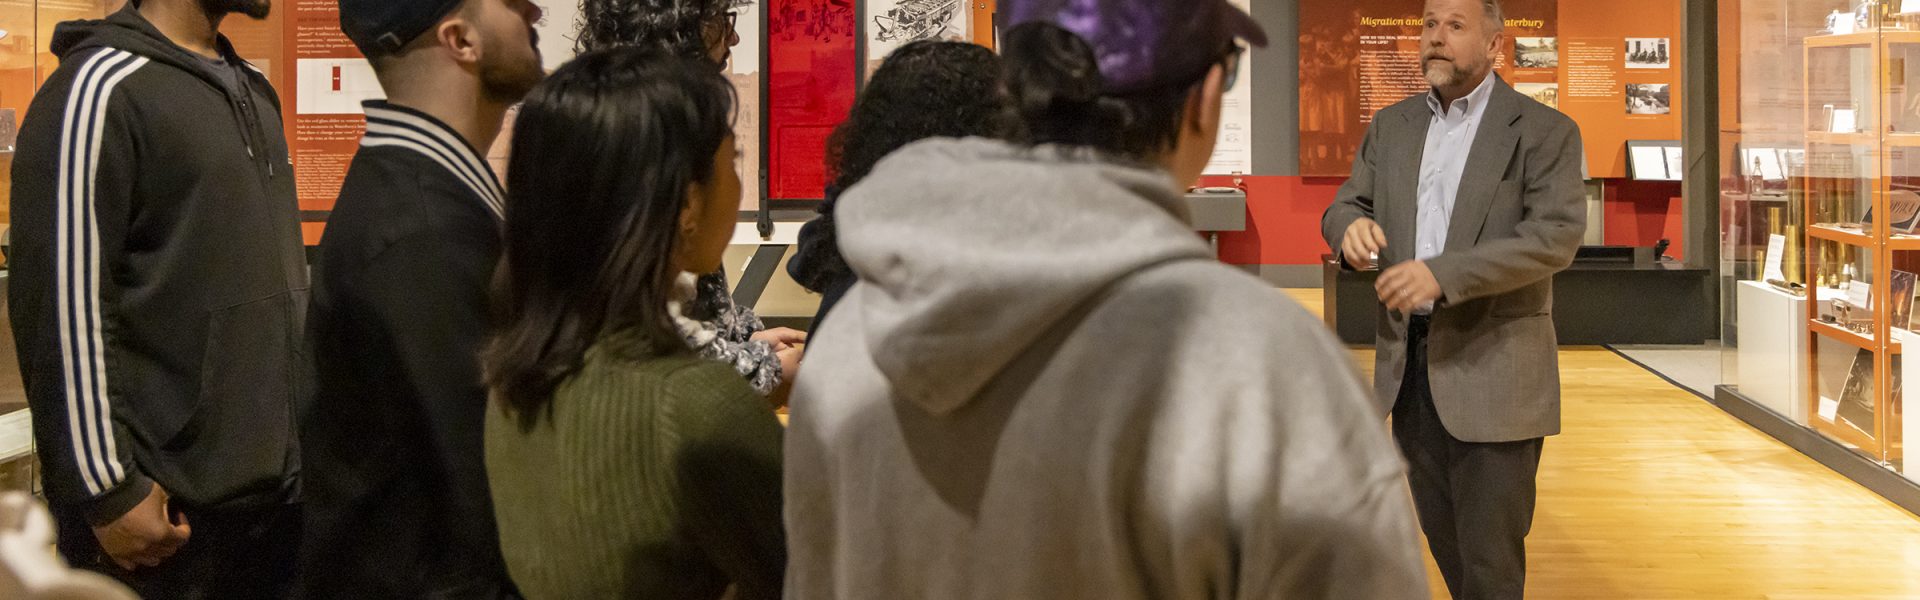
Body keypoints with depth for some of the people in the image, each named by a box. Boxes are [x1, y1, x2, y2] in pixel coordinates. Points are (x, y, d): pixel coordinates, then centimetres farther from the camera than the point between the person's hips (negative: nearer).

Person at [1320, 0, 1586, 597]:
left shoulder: (1544, 131, -6)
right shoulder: (1392, 126, 11)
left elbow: (1556, 236, -16)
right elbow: (1344, 207, 11)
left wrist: (1442, 273, -27)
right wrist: (1351, 226, -15)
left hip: (1493, 371, -5)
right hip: (1408, 362, 5)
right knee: (1442, 536, 17)